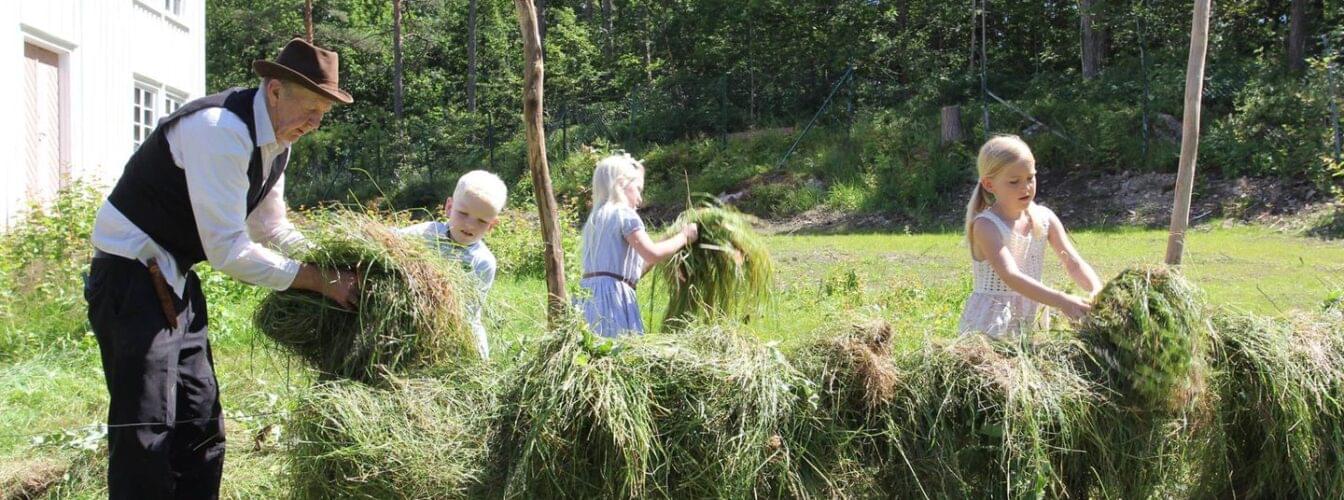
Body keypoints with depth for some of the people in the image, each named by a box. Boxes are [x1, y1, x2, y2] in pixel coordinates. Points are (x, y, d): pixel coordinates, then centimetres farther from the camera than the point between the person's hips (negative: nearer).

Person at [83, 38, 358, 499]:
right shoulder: (221, 131, -25)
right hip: (132, 274, -10)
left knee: (200, 421, 12)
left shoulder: (276, 140, 5)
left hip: (175, 278, 10)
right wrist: (318, 280, -19)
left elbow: (271, 228, 21)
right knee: (145, 431, -13)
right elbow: (228, 250, -26)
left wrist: (334, 264, 6)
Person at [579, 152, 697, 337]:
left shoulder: (595, 219, 23)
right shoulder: (625, 214, -3)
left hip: (590, 293, 9)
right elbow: (652, 253, -13)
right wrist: (683, 236, 1)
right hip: (611, 293, -9)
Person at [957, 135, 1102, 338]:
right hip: (990, 323, -5)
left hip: (1030, 322, 5)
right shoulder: (985, 226, -15)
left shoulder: (1044, 218, 3)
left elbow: (1074, 263, 0)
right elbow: (1010, 276, -28)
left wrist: (1097, 292, -22)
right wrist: (1062, 301, -38)